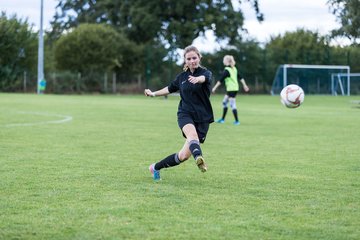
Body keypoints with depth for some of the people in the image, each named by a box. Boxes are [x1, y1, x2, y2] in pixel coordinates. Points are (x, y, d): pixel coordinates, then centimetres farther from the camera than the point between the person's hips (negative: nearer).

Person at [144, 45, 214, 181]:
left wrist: (198, 79, -52)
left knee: (184, 155, -4)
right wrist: (153, 94, 32)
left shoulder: (206, 73, -3)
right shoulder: (182, 76, 10)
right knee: (192, 134, -35)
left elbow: (205, 78, -30)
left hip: (202, 118, -1)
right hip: (185, 114, 1)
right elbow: (170, 89, 31)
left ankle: (156, 167, 18)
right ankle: (199, 157, -66)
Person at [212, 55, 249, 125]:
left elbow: (221, 80, -15)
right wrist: (245, 85, 17)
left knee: (232, 105, -6)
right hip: (235, 88, 9)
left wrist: (214, 88, -11)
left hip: (231, 89, -9)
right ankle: (222, 119, 21)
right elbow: (240, 78, 13)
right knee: (224, 102, 16)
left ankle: (237, 121, -7)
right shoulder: (234, 69, 11)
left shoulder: (226, 70, -14)